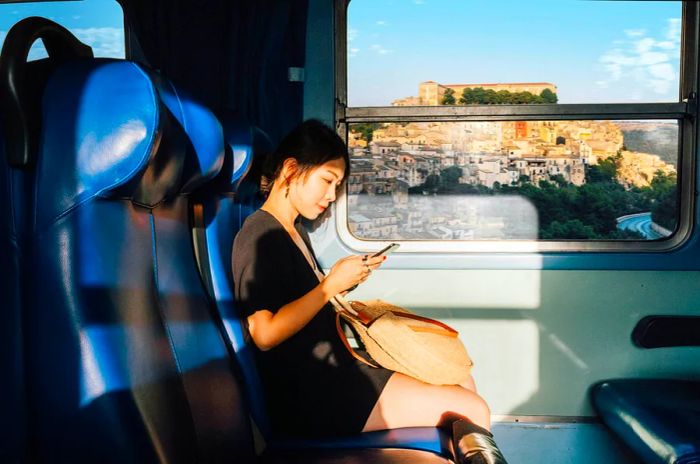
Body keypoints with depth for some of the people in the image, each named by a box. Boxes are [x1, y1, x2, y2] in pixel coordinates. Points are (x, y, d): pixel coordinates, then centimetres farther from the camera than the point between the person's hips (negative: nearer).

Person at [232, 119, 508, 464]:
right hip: (311, 393, -10)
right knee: (474, 409, -10)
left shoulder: (295, 230, 15)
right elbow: (264, 334, -23)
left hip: (335, 365, 10)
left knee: (461, 380, 10)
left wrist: (344, 281, 3)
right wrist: (331, 284, -17)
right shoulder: (260, 237, -15)